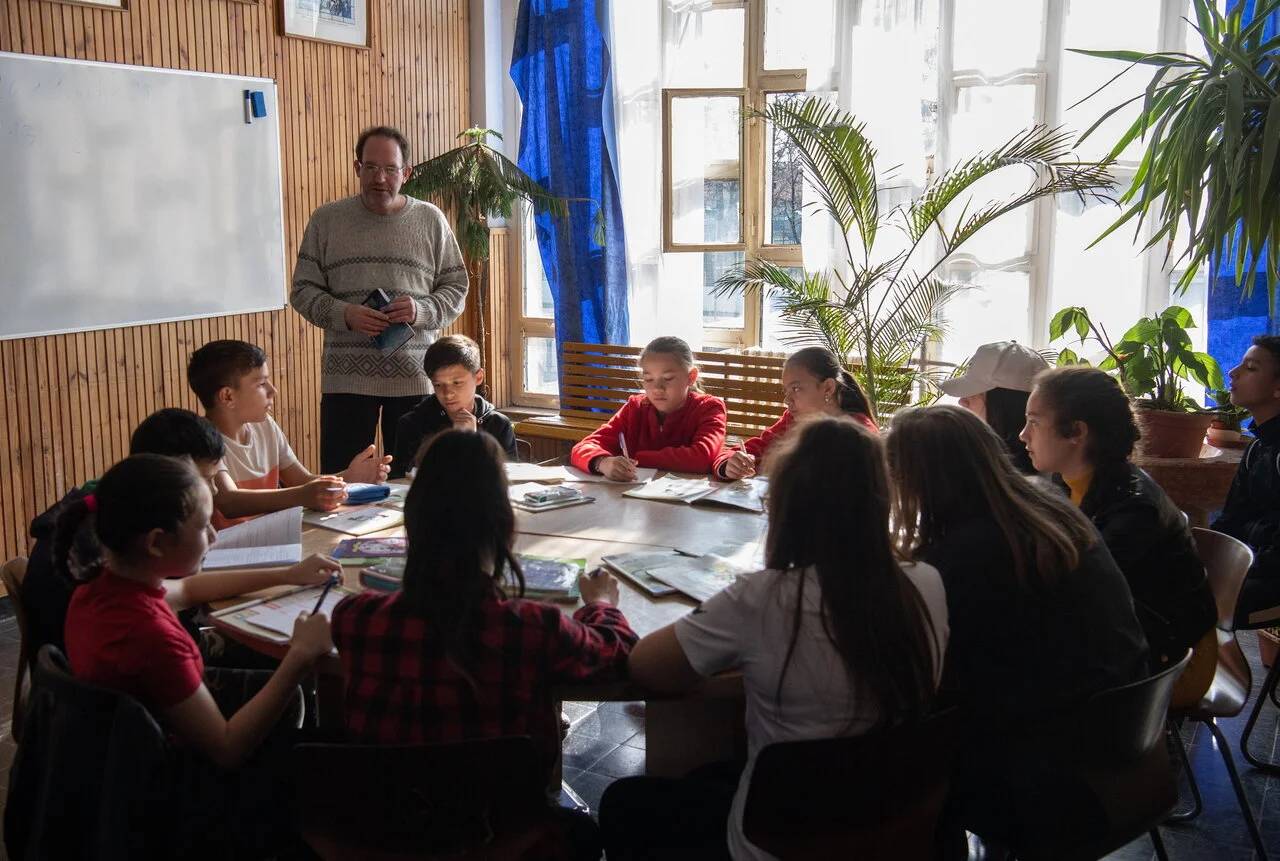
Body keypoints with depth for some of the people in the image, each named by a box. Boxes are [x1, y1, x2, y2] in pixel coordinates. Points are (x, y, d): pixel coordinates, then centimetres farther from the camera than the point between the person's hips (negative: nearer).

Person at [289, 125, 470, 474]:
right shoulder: (326, 220, 6)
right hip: (346, 377, 0)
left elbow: (456, 289, 8)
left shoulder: (431, 220, 7)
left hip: (414, 378, 1)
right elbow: (302, 290, 5)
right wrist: (343, 314, -14)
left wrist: (421, 310, -13)